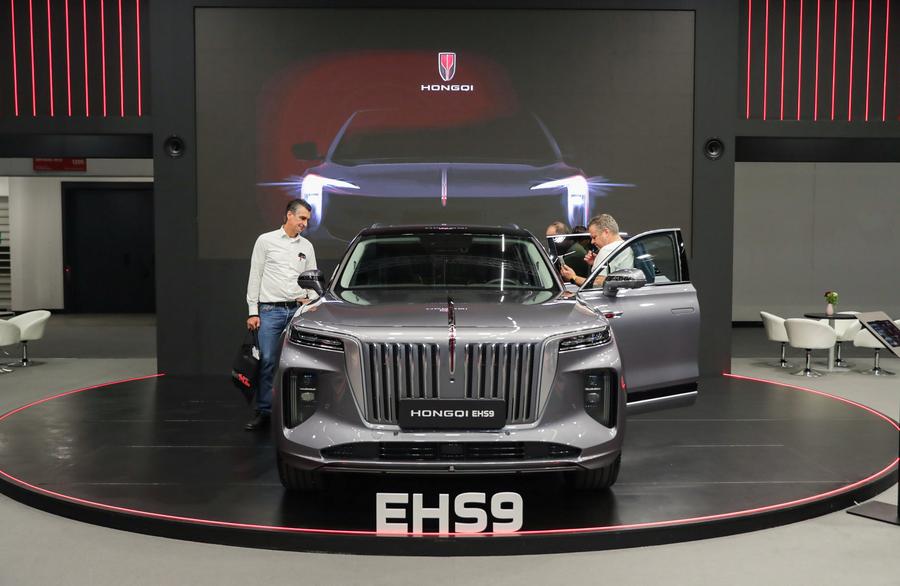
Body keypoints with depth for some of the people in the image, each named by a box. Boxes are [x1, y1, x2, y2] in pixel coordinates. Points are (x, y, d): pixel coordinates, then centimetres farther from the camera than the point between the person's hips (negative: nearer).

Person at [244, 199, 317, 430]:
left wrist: (312, 300, -1)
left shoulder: (307, 246, 14)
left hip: (298, 310, 3)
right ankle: (264, 412, 0)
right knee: (267, 362, -6)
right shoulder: (266, 241, 3)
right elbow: (254, 277, 2)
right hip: (270, 310, -3)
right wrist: (253, 311, -3)